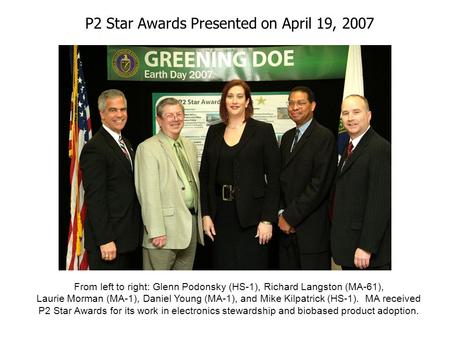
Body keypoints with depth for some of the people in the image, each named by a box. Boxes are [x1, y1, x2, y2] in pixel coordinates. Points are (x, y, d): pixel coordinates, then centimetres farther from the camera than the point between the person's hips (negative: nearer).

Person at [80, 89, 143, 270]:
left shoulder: (125, 143, 14)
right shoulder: (95, 148, -14)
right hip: (109, 241, -8)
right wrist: (105, 241, -20)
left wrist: (136, 233, 14)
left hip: (129, 238, 8)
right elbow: (94, 199, -18)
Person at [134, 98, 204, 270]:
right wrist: (156, 231, -18)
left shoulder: (190, 146, 15)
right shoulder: (148, 148, -8)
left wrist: (200, 219, 12)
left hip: (192, 223, 7)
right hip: (165, 225, -7)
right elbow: (149, 193, -14)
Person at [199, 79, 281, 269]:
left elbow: (273, 178, -5)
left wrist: (268, 219, -11)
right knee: (223, 266, 9)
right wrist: (206, 214, 2)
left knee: (252, 266, 3)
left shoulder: (263, 130, -2)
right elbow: (205, 175, 9)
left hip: (251, 215, -3)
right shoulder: (214, 131, 9)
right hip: (221, 214, 4)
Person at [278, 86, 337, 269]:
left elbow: (320, 184, -16)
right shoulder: (287, 137, 14)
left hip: (312, 228, -6)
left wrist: (291, 216, -14)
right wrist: (281, 213, 0)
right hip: (288, 227, 6)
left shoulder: (324, 137, -10)